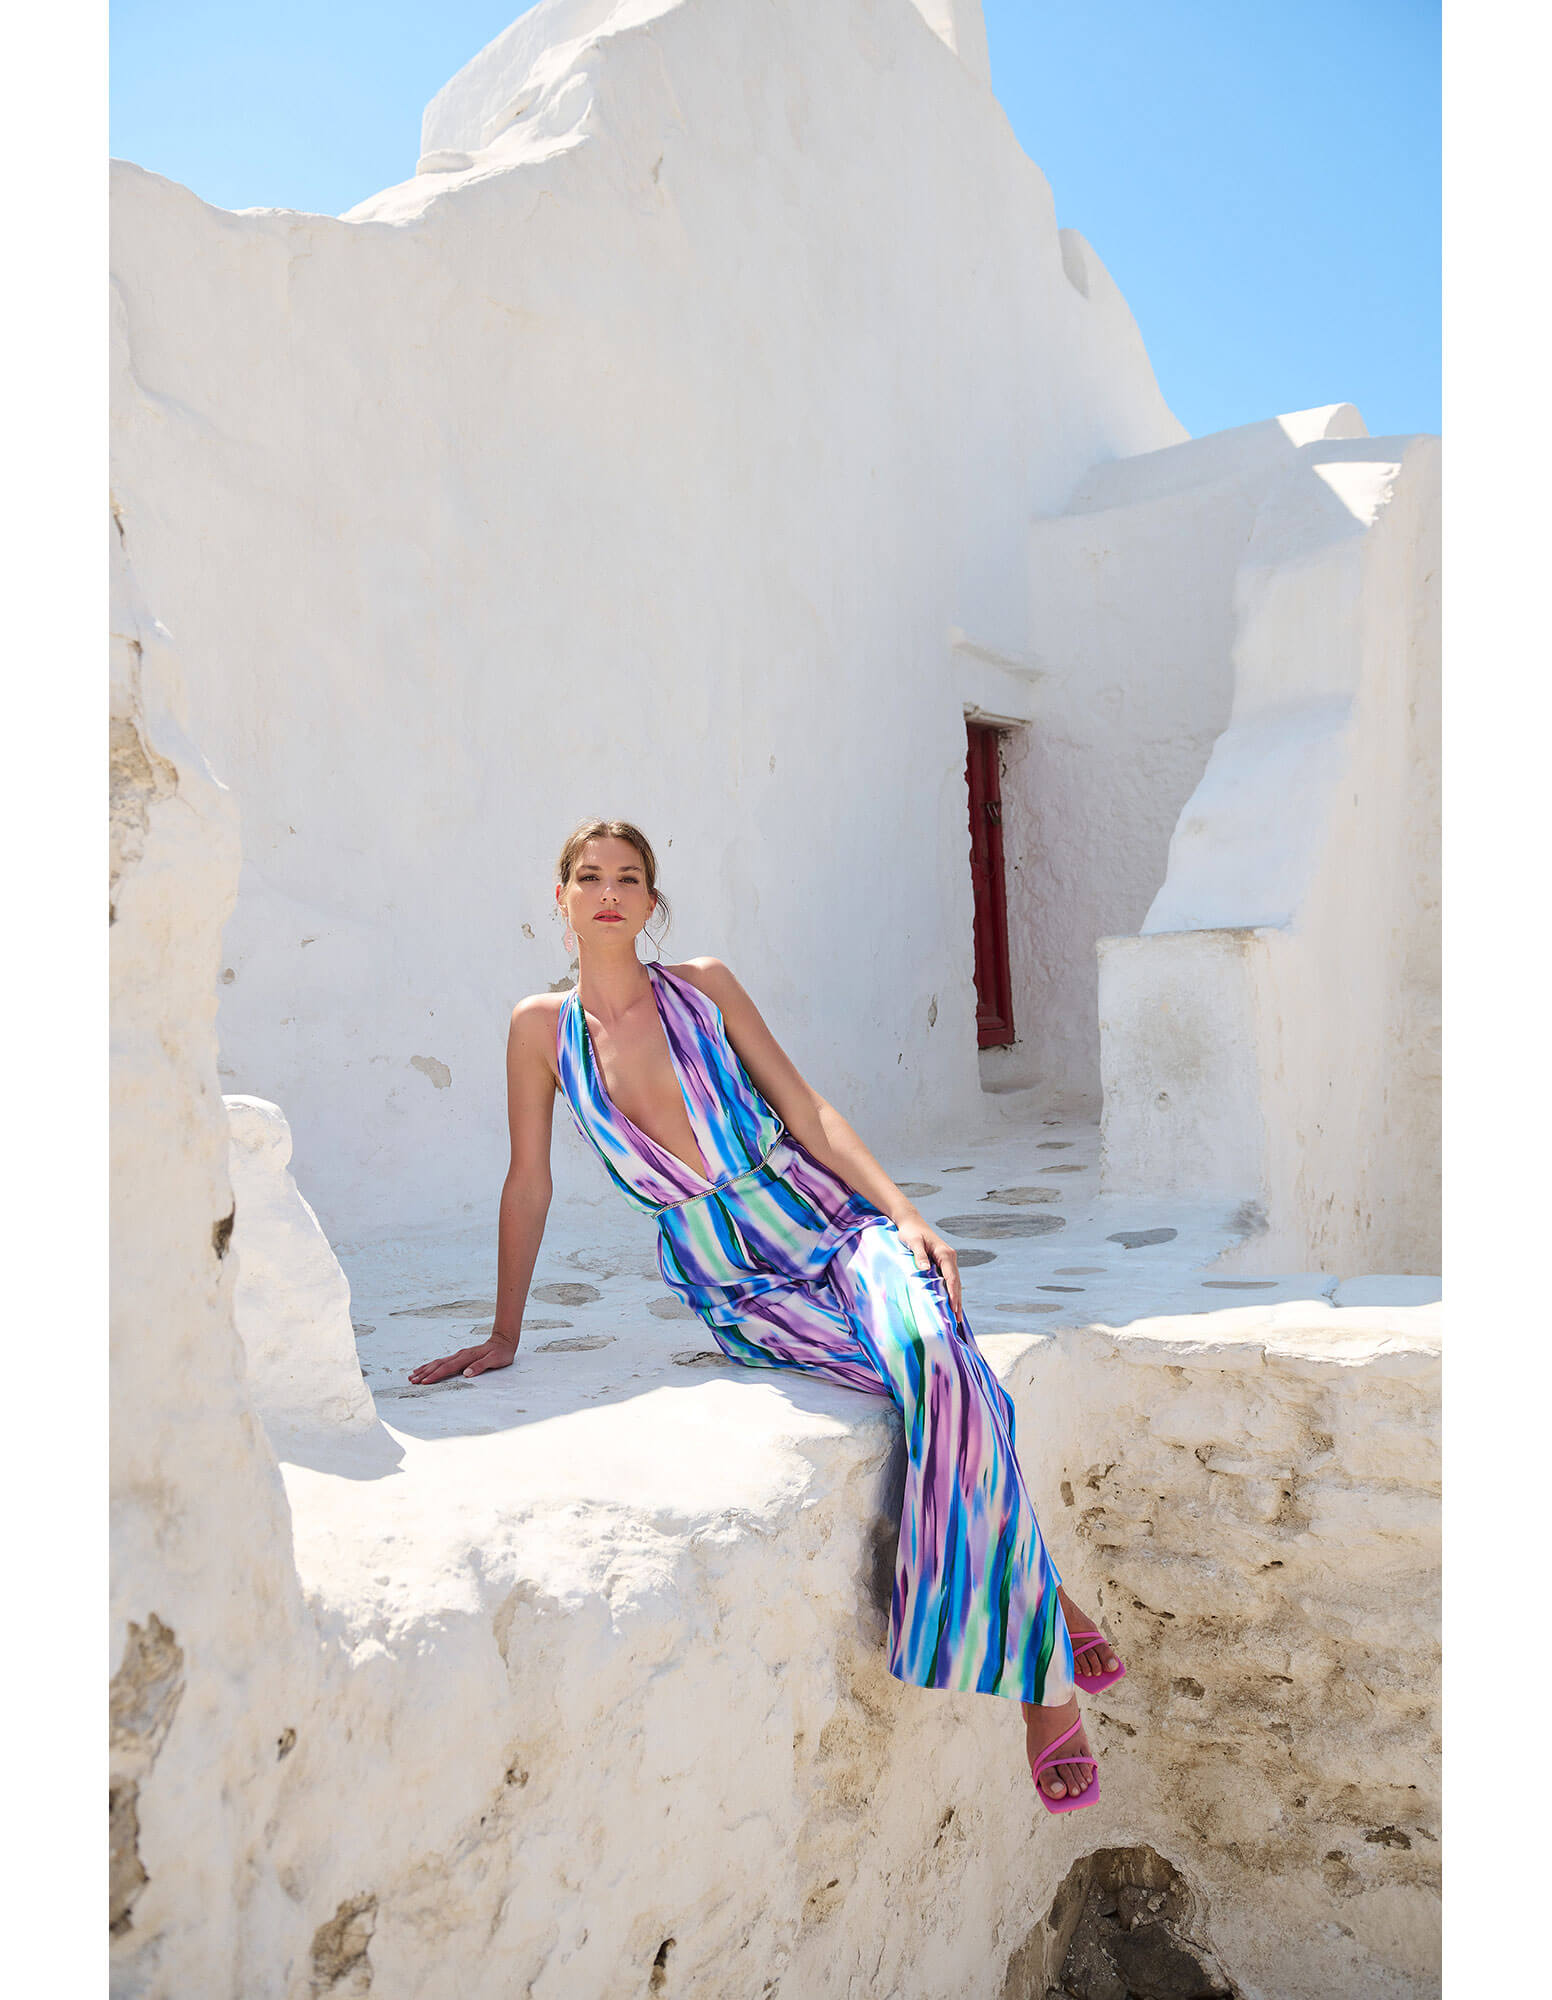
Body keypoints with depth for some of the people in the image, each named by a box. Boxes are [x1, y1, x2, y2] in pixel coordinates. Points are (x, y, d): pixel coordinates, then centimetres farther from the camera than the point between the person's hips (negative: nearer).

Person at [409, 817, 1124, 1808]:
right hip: (734, 1287, 0)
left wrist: (907, 1215, -8)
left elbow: (805, 1109, 2)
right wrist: (504, 1337, 11)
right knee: (933, 1382, -26)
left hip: (828, 1223, 1)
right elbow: (529, 1185, 8)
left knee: (943, 1370, -29)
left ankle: (1041, 1674, -15)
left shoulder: (704, 985, 4)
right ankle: (1047, 1603, -7)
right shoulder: (542, 1028, 4)